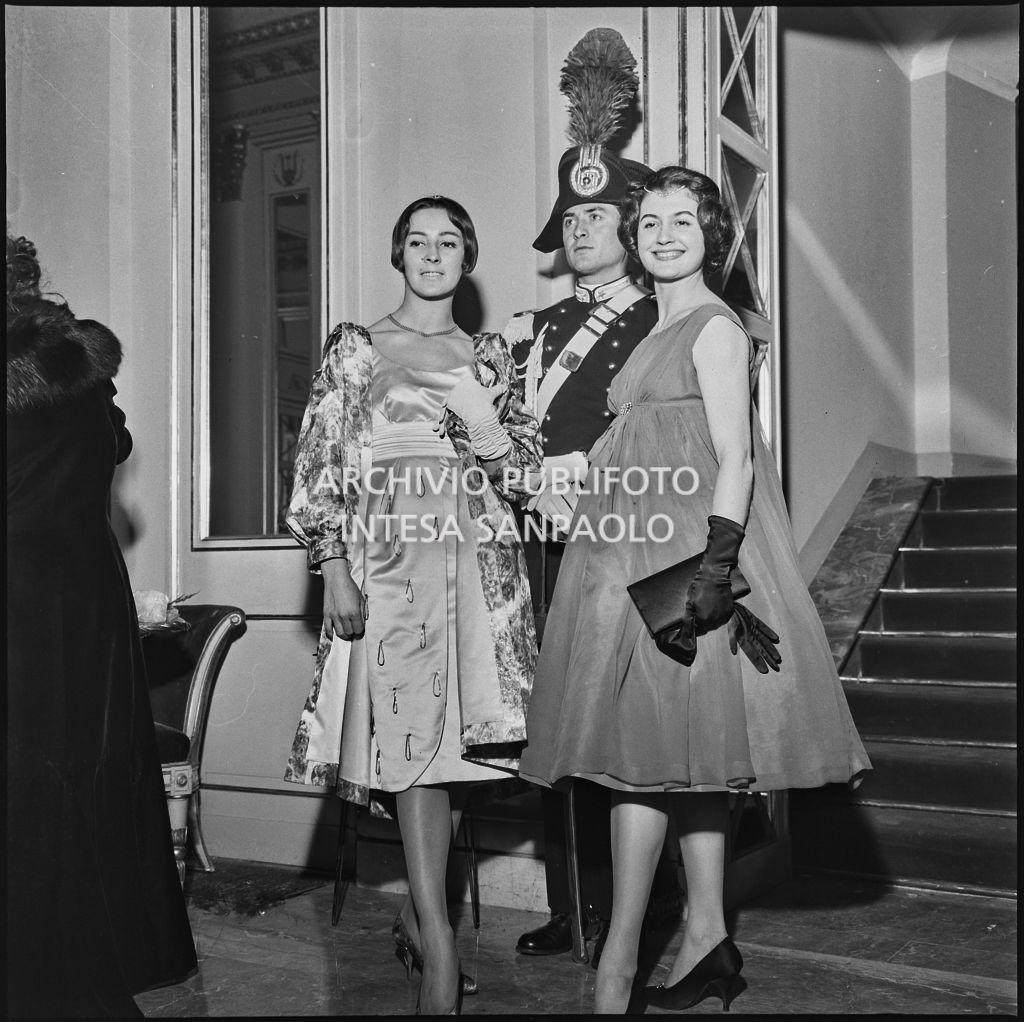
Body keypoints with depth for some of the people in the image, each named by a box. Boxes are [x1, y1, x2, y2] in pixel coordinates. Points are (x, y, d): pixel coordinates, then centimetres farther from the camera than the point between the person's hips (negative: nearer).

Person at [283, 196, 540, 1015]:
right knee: (414, 737, -12)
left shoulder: (489, 358, 15)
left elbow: (526, 472, 12)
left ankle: (419, 913, 21)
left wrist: (474, 411, -6)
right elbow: (320, 467, 0)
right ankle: (439, 947, -10)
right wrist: (334, 571, -8)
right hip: (391, 559, -3)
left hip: (479, 562, 4)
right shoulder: (355, 350, 6)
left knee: (459, 741, 4)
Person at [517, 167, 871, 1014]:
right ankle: (706, 939, 15)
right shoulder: (660, 334, 20)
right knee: (685, 749, 8)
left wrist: (716, 564, -23)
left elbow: (734, 459, -14)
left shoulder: (714, 326, -5)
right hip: (642, 553, 9)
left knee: (646, 743, -10)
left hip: (682, 554, -9)